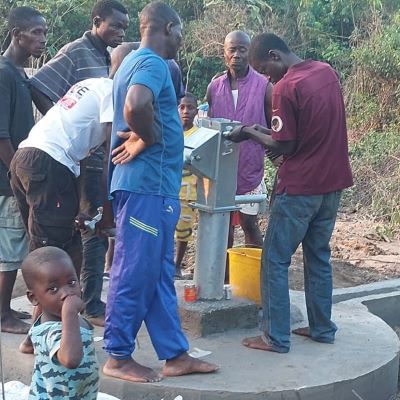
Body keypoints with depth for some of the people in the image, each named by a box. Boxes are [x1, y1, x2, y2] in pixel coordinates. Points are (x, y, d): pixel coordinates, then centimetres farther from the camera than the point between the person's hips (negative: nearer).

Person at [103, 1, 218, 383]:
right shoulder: (152, 63, -13)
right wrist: (151, 138, -16)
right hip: (148, 184, -10)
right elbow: (136, 107, -33)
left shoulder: (134, 61, 19)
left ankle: (175, 354, 17)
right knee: (136, 272, -3)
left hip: (151, 184, 10)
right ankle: (118, 357, 7)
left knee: (159, 273, 11)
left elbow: (130, 111, 30)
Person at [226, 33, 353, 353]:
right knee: (319, 256, 18)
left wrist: (250, 133, 0)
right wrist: (267, 131, 13)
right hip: (333, 182, 8)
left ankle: (276, 337, 3)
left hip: (300, 187, -8)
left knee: (275, 261, 1)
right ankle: (322, 328, 23)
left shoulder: (285, 88, -17)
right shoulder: (327, 71, 7)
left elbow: (284, 146, -15)